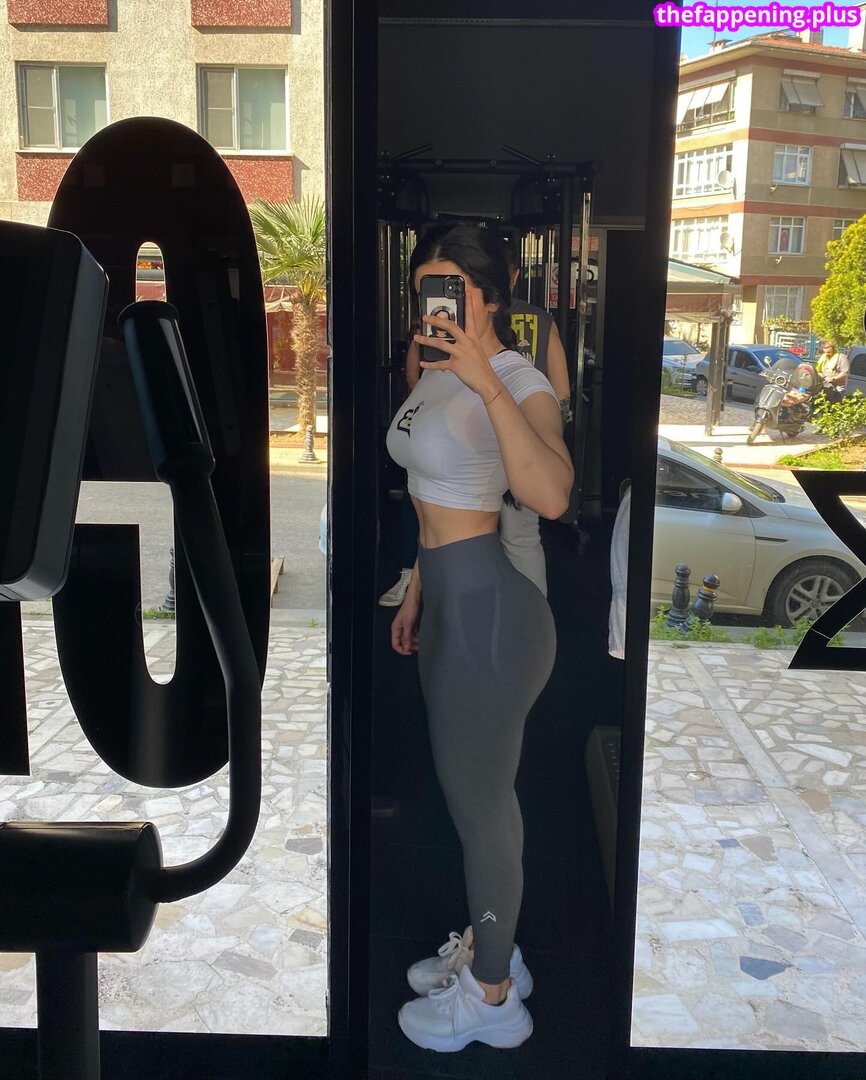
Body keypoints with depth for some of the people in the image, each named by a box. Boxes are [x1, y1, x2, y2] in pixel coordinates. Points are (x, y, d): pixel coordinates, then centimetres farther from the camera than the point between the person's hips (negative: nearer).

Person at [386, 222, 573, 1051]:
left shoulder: (520, 383, -19)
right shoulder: (437, 372, 8)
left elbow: (550, 497, -40)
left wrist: (487, 383, -42)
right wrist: (416, 594, 21)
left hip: (488, 610, -9)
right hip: (450, 601, 9)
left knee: (478, 804, 7)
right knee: (477, 792, 22)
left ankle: (493, 997, 28)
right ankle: (485, 943, 43)